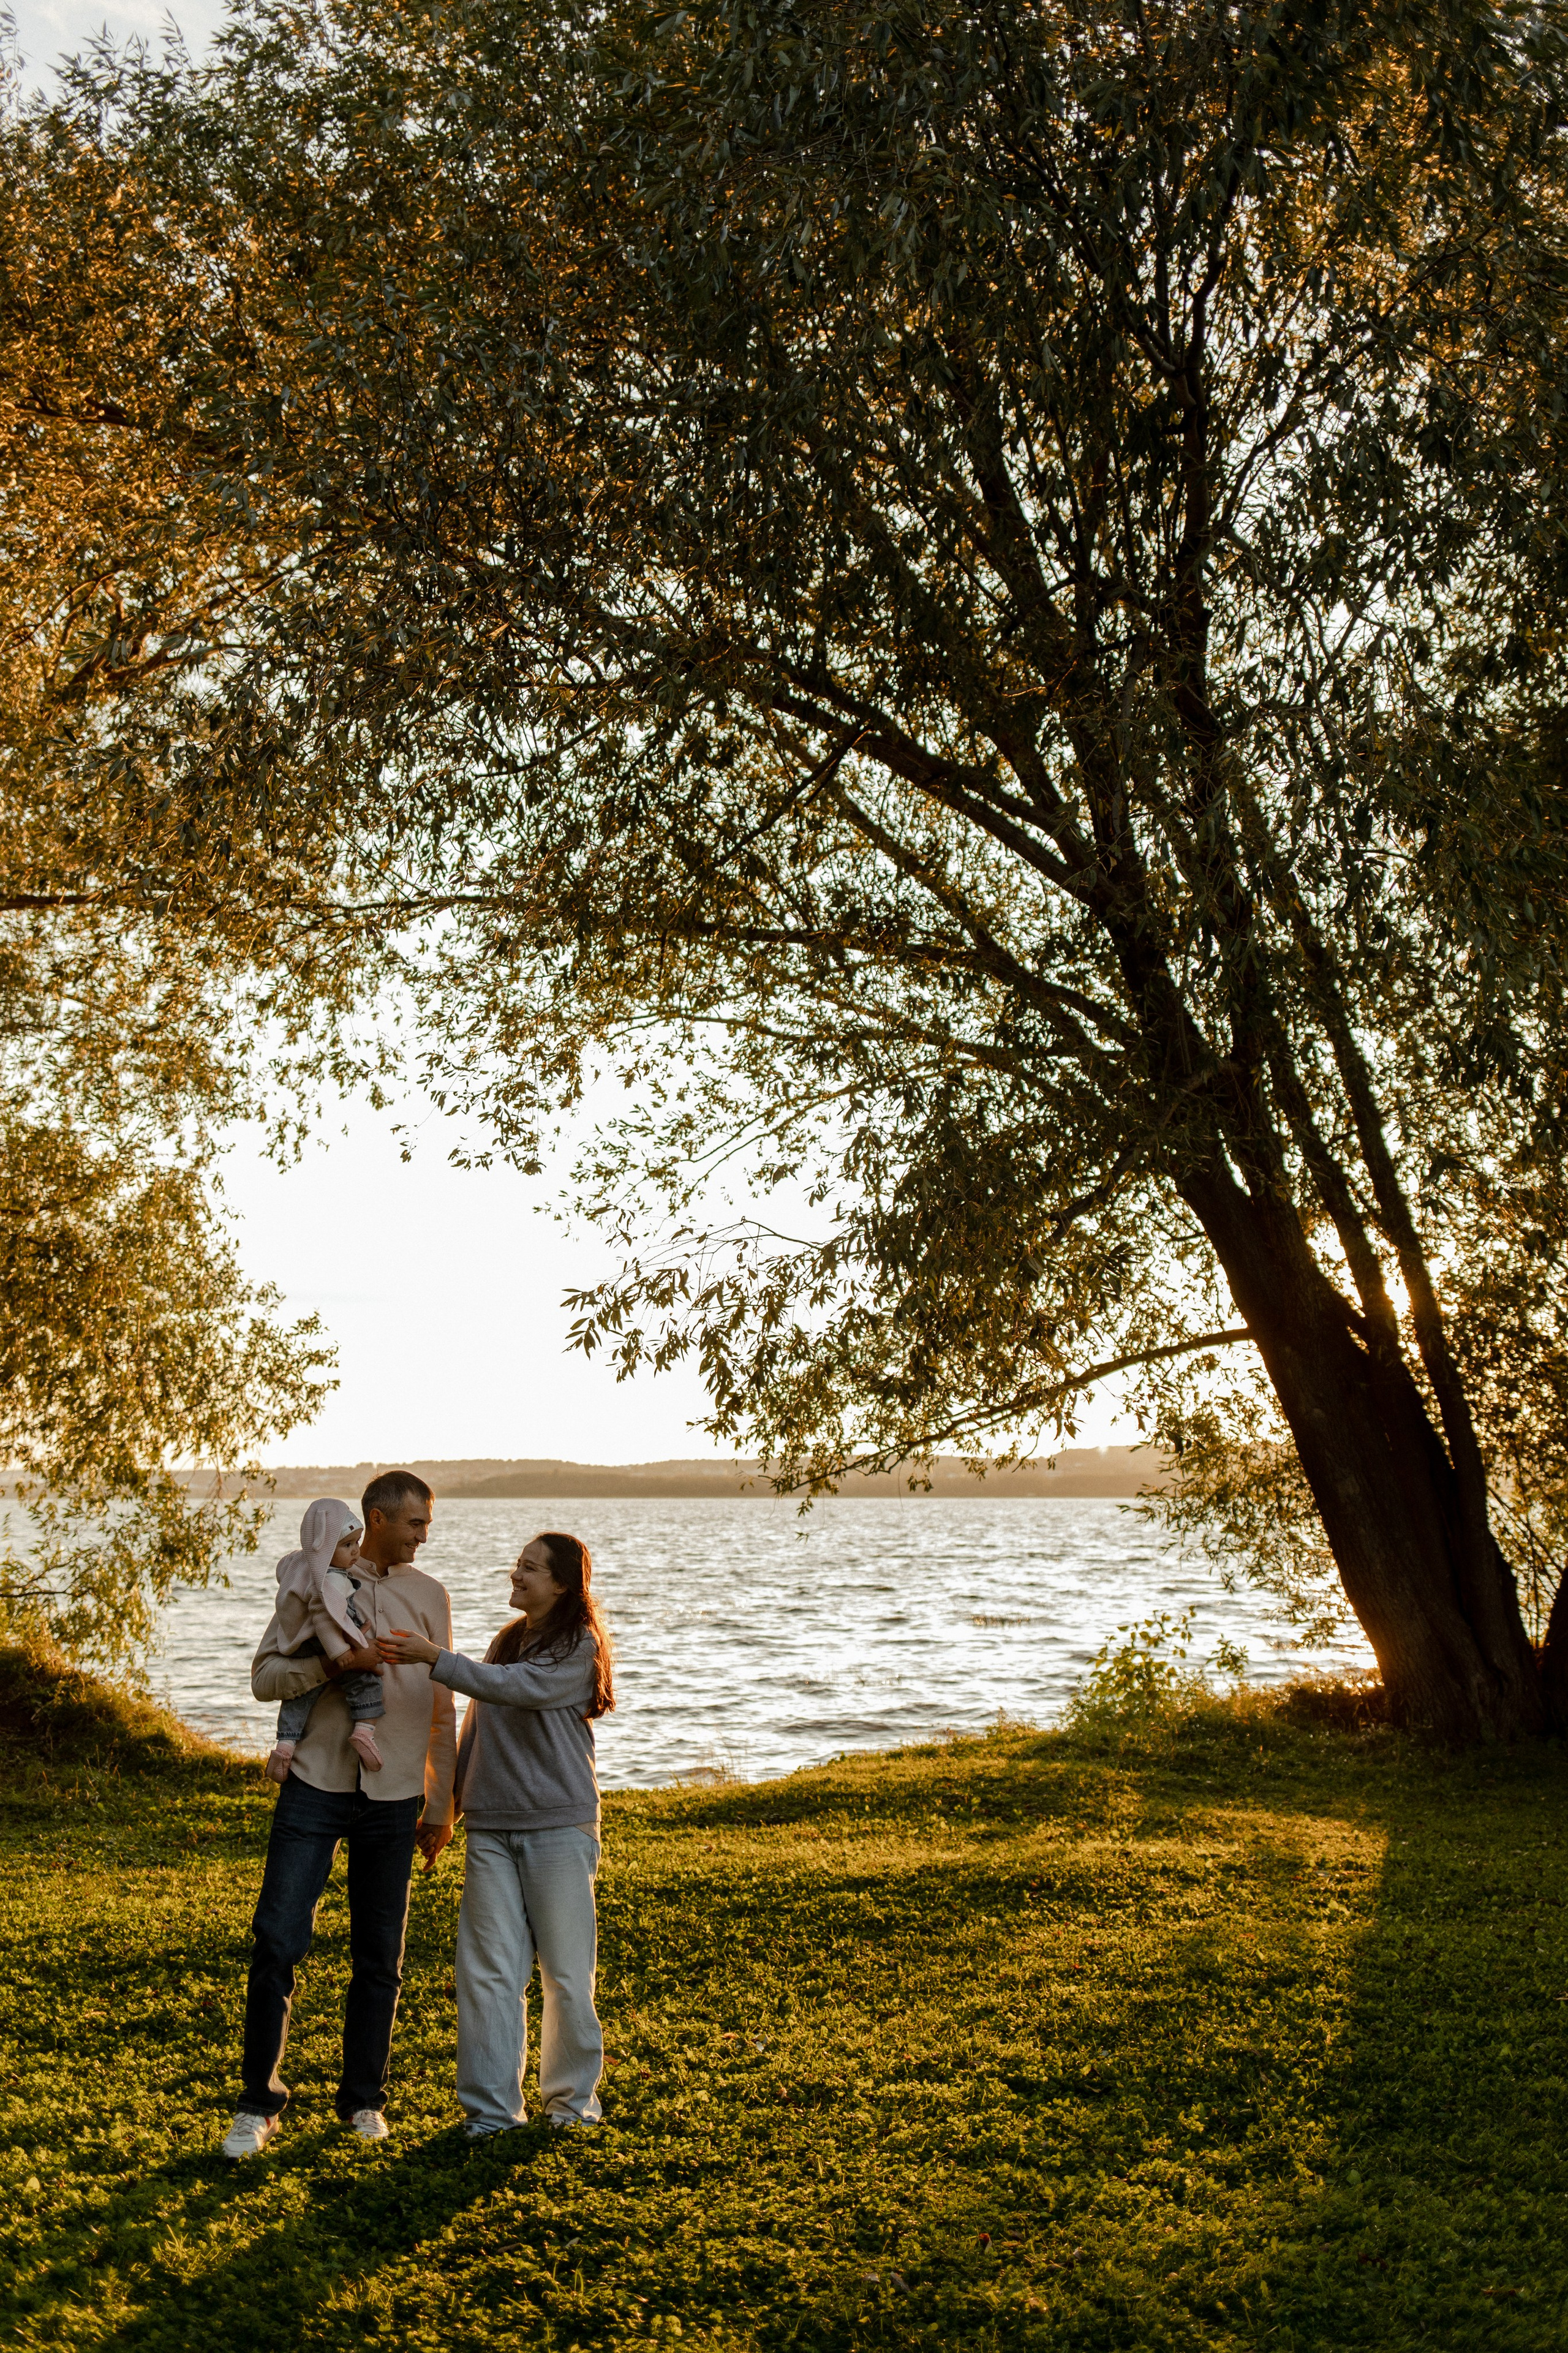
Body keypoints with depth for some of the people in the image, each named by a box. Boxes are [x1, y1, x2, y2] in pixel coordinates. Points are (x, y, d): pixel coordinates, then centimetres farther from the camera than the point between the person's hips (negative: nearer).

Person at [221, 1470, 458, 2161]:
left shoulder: (429, 1595, 9)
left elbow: (440, 1711, 12)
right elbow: (265, 1676, -4)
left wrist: (441, 1805, 10)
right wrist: (335, 1665, -20)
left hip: (393, 1797, 2)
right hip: (315, 1785, -2)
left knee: (380, 1957, 8)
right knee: (277, 1939, -6)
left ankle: (363, 2099, 23)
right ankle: (259, 2103, 9)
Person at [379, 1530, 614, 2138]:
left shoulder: (580, 1649, -7)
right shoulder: (506, 1641, 15)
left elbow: (514, 1687, -23)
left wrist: (435, 1658, -29)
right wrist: (450, 1797, 23)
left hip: (558, 1827, -6)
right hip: (491, 1826, 6)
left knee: (566, 1970, 2)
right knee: (487, 1969, 2)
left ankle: (573, 2100, 18)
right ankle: (492, 2106, 10)